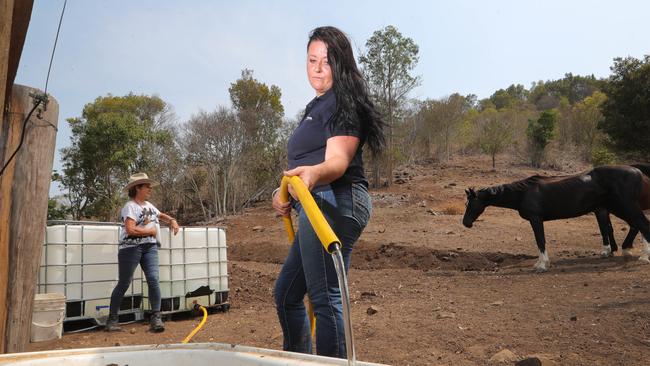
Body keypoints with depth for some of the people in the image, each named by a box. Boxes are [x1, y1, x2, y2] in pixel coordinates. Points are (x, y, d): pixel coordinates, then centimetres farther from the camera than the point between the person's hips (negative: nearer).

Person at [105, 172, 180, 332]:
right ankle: (112, 319, 13)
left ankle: (156, 317, -3)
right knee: (124, 283, 0)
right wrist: (151, 231, -9)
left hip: (150, 247, 6)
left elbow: (161, 215, 37)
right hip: (131, 247, -6)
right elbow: (130, 230, -20)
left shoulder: (148, 205, 18)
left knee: (153, 280, -8)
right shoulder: (130, 206, -8)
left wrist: (172, 220, 18)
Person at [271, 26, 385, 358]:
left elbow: (338, 160, -19)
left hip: (333, 203, -10)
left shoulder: (344, 102, -5)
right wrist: (284, 193, 12)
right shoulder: (316, 106, 25)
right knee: (286, 293, 18)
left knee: (325, 297, -14)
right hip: (316, 207, 11)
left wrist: (314, 173, -40)